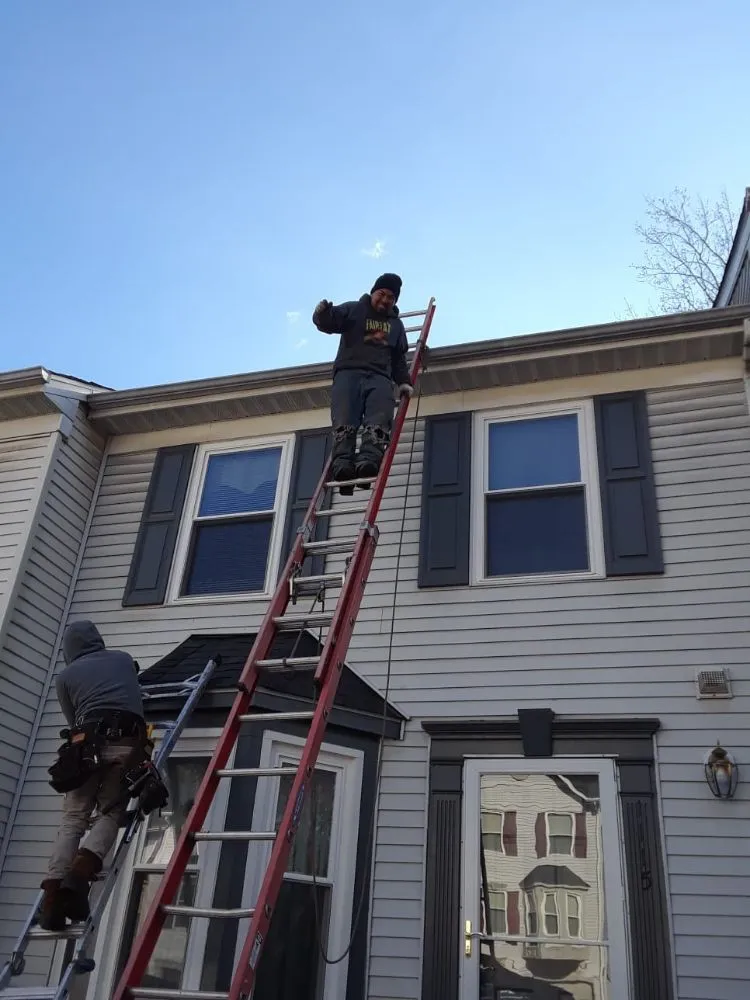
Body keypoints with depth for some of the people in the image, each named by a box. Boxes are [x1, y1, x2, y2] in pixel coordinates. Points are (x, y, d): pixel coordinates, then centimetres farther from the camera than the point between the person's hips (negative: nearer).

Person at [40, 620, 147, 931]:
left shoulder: (65, 675, 20)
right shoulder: (124, 659, 26)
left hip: (88, 742, 0)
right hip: (128, 742, 1)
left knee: (73, 819, 6)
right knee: (110, 813, 9)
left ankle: (54, 889, -12)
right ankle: (84, 867, -18)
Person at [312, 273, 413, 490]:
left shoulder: (396, 325, 27)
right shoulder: (353, 310, 14)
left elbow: (399, 358, 31)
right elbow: (329, 323, -1)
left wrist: (403, 381, 14)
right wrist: (323, 314, -26)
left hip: (379, 377, 3)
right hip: (348, 373, -2)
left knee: (379, 421, -26)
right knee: (344, 421, -25)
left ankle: (369, 459, -44)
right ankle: (342, 462, -39)